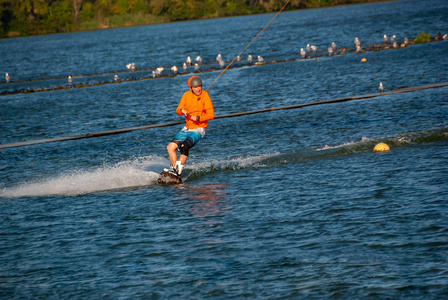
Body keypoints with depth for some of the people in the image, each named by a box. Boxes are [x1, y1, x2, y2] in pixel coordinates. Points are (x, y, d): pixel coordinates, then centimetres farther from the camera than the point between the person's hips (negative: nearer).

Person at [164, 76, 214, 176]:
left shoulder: (205, 96, -11)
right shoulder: (186, 95, 2)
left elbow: (211, 115, -15)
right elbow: (178, 110, 2)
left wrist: (198, 118, -26)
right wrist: (182, 111, -22)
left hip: (198, 130, -6)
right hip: (187, 129, 6)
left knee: (184, 146, -29)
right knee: (170, 147, -4)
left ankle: (179, 171, -26)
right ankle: (174, 168, 5)